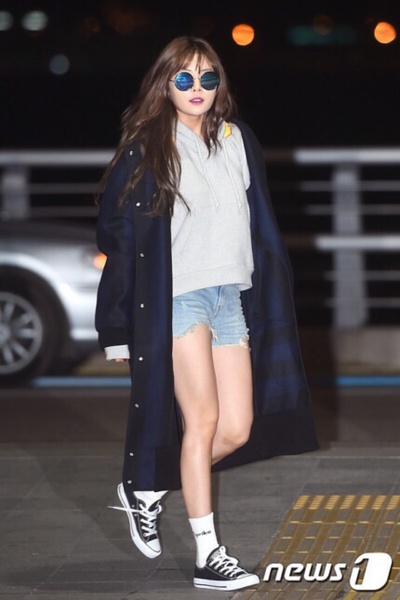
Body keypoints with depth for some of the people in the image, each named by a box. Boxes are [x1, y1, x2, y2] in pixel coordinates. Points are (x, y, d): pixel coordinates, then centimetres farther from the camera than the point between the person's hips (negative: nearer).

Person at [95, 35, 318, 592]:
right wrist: (120, 330, -2)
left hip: (231, 296, 5)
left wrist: (273, 306, 13)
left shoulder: (238, 140, 12)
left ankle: (146, 490, 23)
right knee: (202, 420, -9)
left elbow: (262, 226, 16)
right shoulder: (146, 148, -2)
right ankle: (208, 556, -4)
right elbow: (117, 233, 0)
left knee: (238, 430, 2)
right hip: (177, 296, -5)